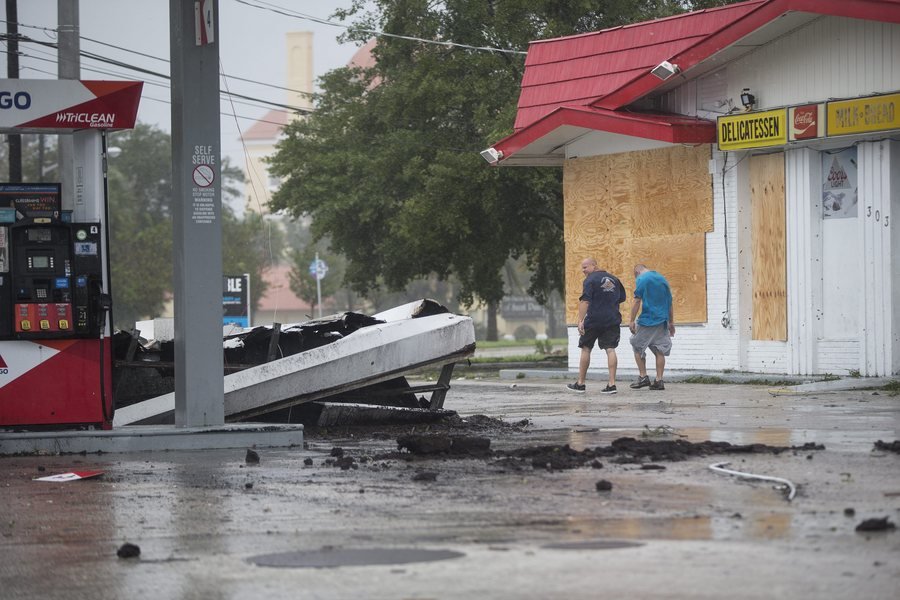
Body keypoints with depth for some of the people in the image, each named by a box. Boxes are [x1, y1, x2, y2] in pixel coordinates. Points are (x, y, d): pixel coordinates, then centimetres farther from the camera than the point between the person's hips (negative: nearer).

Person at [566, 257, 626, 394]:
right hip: (612, 320, 4)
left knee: (586, 348, 8)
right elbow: (622, 298, 19)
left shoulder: (590, 280, -7)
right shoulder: (614, 279, 12)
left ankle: (580, 383, 14)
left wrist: (580, 321, -23)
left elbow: (585, 301, -17)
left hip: (593, 320, -4)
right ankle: (611, 383, -9)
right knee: (610, 349, 0)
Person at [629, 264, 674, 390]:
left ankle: (643, 377, 6)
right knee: (659, 351, 7)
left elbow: (637, 301, -12)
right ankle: (659, 381, 3)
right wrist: (671, 322, 22)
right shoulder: (662, 279, 14)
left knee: (637, 347, 9)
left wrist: (632, 321, -10)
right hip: (662, 322, 6)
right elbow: (669, 302, 17)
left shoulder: (641, 279, -5)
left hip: (647, 320, -6)